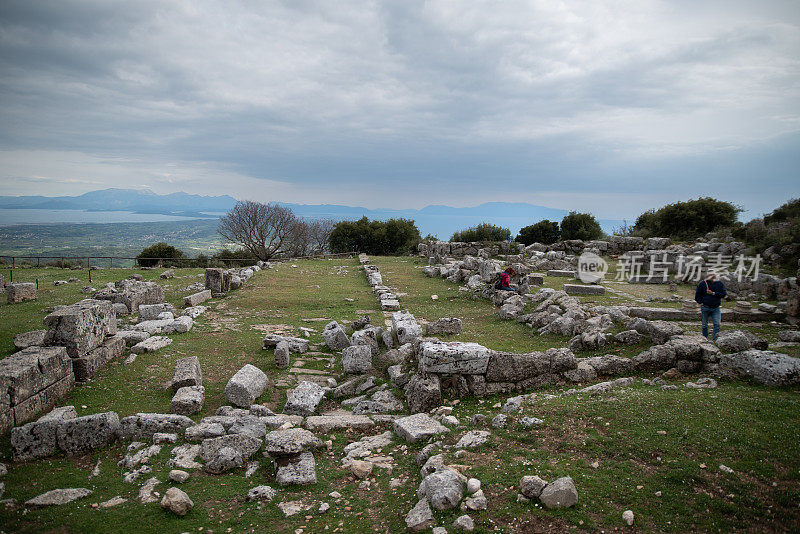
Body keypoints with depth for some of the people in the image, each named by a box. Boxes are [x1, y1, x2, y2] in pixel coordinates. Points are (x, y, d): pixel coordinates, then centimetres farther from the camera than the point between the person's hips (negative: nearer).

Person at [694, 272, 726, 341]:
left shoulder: (720, 284, 3)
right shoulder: (702, 284, -2)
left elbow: (724, 294, -7)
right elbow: (697, 296, 4)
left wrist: (713, 293, -16)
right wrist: (702, 303, -5)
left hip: (716, 308, 1)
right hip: (705, 308, -1)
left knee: (717, 324, -9)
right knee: (705, 325, 8)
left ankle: (715, 340, -7)